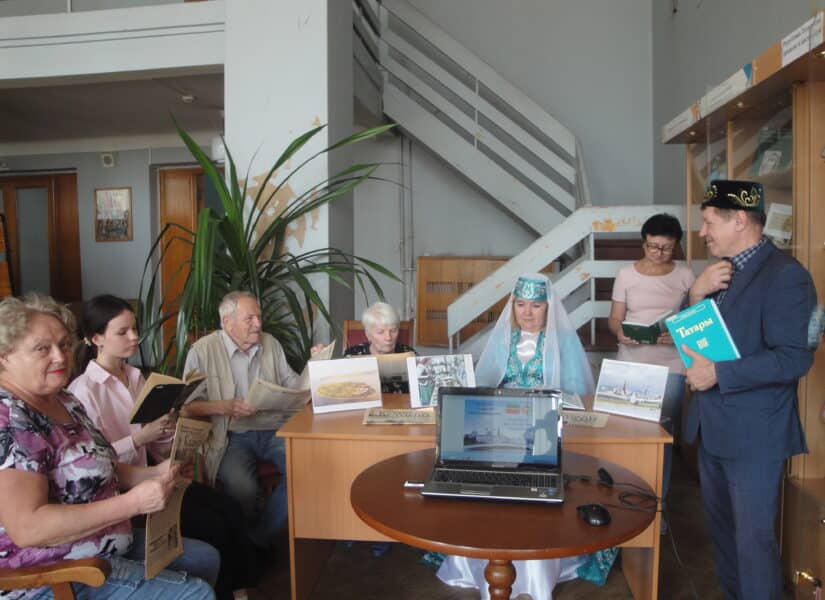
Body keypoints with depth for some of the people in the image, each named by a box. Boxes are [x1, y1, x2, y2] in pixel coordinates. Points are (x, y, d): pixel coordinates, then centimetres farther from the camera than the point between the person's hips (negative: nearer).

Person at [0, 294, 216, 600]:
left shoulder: (64, 401, 6)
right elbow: (27, 528, -30)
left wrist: (154, 474, 0)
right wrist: (133, 503, -31)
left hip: (104, 549, 10)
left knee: (205, 558, 18)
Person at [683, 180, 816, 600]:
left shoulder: (785, 274, -16)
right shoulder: (719, 271, 10)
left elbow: (795, 357, -23)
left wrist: (718, 373, -23)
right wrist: (696, 295, -7)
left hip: (753, 434, -8)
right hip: (713, 427, 8)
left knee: (754, 537, 3)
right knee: (720, 524, 21)